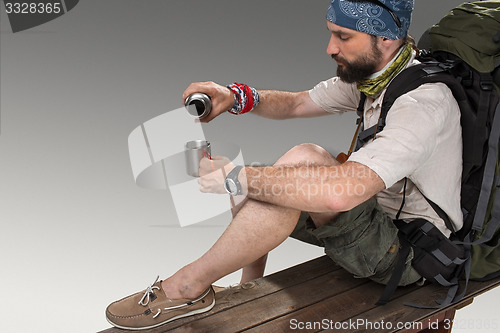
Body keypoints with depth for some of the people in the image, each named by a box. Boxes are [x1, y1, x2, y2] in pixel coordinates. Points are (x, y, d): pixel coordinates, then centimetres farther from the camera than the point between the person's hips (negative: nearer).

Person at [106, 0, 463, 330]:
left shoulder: (423, 101, -29)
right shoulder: (369, 72, 1)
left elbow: (339, 192, -42)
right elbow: (296, 103, 12)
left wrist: (235, 176, -32)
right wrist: (236, 97, -8)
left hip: (408, 253, -9)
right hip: (377, 213, 9)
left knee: (305, 158, -33)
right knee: (250, 192, 6)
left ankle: (190, 285, -20)